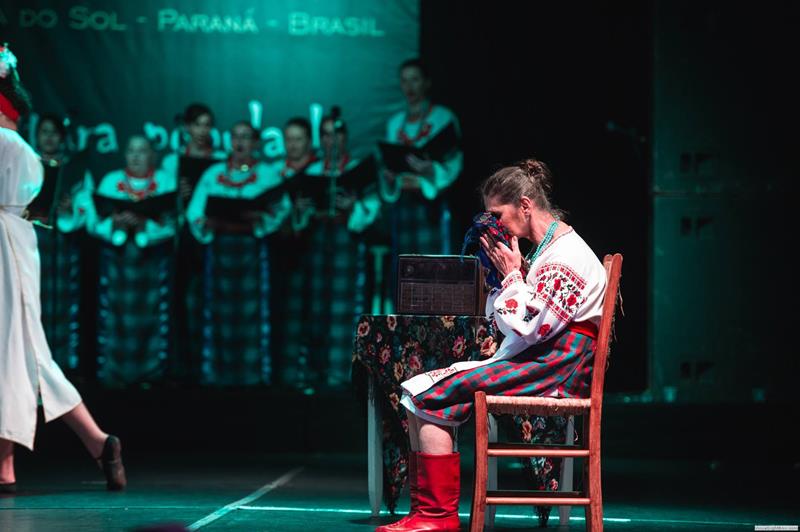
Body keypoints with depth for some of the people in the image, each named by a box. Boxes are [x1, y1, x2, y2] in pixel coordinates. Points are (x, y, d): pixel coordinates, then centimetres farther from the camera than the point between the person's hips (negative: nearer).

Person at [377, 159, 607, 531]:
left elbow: (528, 329, -19)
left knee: (431, 398, -19)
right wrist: (498, 273, 10)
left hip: (550, 370, -11)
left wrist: (512, 275, -8)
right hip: (519, 362, 11)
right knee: (415, 390, 2)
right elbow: (500, 323, 22)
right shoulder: (543, 252, 20)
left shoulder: (568, 256, -12)